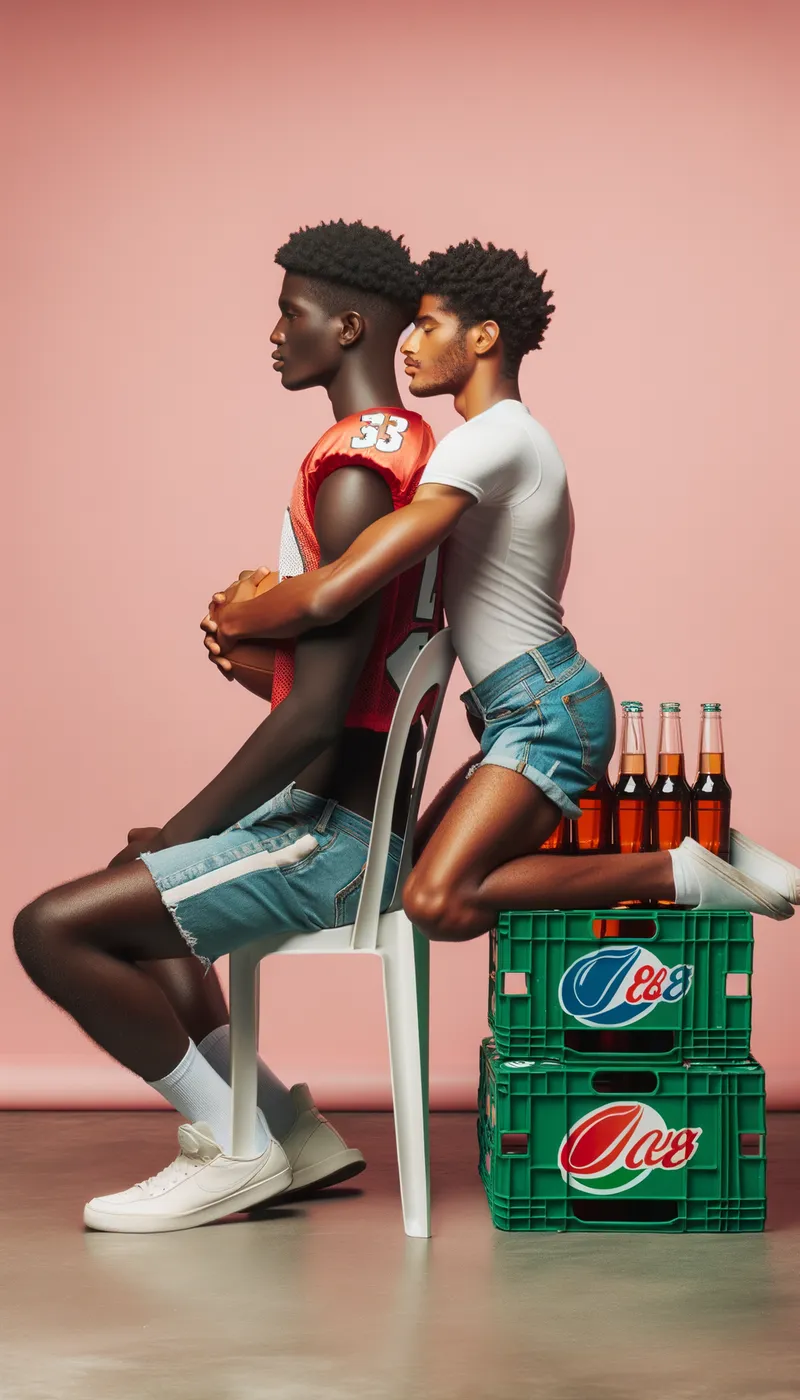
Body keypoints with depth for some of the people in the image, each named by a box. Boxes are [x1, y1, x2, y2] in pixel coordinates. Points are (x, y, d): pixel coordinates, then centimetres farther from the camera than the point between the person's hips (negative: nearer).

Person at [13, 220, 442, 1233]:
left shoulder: (355, 473, -20)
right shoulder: (408, 447, 13)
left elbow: (318, 710, -25)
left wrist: (181, 833, -17)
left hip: (331, 834, -11)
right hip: (353, 816, 11)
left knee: (53, 928, -14)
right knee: (120, 909, 26)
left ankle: (233, 1149, -1)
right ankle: (289, 1130, 22)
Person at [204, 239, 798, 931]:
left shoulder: (490, 439, -15)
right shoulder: (514, 435, 20)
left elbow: (335, 593, -24)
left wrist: (233, 620, -5)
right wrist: (263, 601, 9)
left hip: (549, 708, -11)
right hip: (526, 712, 11)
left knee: (439, 901, -25)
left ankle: (681, 874, -15)